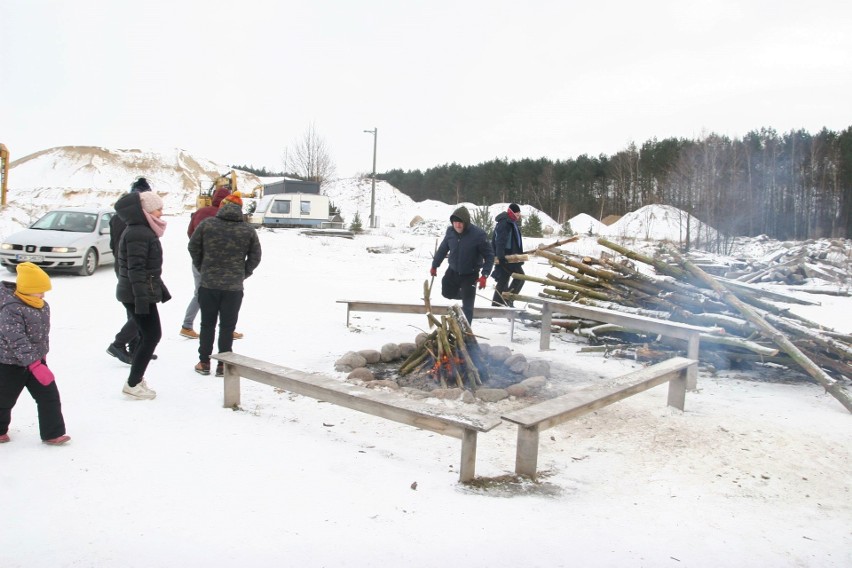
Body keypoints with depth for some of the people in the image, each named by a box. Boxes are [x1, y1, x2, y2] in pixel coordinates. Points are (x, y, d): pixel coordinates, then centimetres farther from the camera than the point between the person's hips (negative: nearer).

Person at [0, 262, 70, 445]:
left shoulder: (43, 307, 0)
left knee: (49, 396, 1)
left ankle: (52, 433, 7)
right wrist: (35, 365, -36)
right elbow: (16, 340, -32)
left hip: (35, 360, 6)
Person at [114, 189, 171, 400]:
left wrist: (161, 289, 26)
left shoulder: (145, 231, 15)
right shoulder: (138, 234, -17)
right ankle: (133, 383, 1)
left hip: (139, 294, 10)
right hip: (137, 295, -10)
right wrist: (142, 298, -25)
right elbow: (136, 269, -23)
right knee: (152, 335, -6)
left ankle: (137, 379, 22)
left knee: (147, 336, 14)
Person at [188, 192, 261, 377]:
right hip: (234, 287, 0)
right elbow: (255, 257, 2)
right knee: (227, 326, 8)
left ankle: (204, 363, 18)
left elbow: (193, 247, 4)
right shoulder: (248, 230, -4)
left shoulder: (207, 224, -4)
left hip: (208, 284, 1)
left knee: (207, 324, 13)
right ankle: (223, 365, 11)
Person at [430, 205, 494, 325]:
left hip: (470, 274, -5)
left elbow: (489, 255, -18)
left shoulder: (478, 234, -25)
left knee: (467, 305, -3)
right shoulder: (450, 231, -11)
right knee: (447, 293, 21)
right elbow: (442, 249, 6)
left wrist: (484, 275, -26)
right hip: (453, 271, 5)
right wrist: (434, 265, 13)